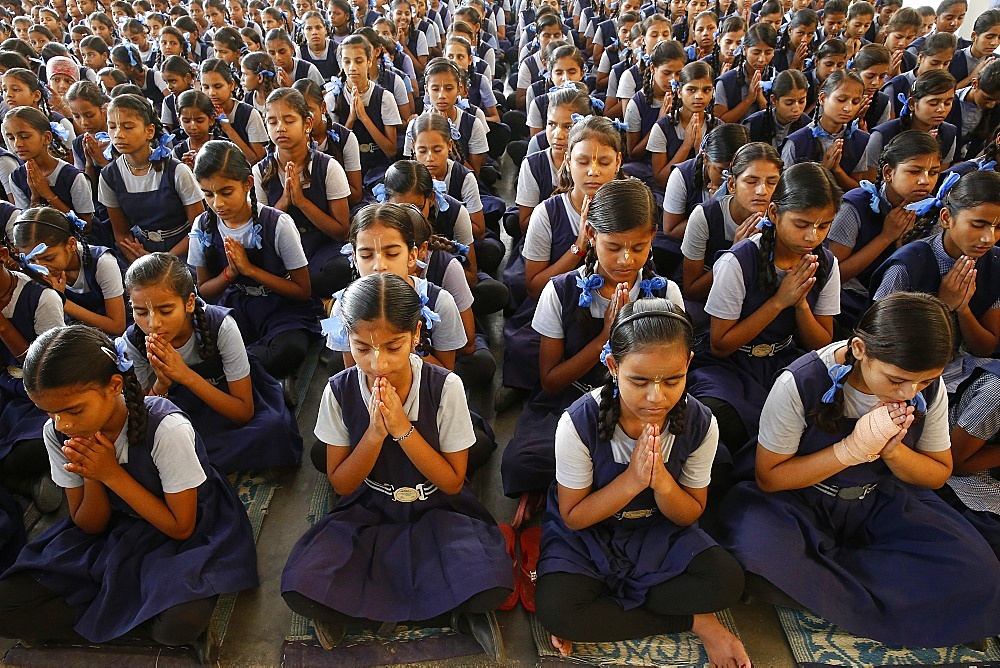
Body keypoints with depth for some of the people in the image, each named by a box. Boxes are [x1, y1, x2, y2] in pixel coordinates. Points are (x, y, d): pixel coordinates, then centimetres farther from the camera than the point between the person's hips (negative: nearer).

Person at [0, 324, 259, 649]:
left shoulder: (167, 429, -28)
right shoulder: (57, 434, -12)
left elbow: (181, 527, -18)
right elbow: (90, 526, -2)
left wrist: (112, 474, -24)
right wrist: (91, 475, -23)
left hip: (189, 532, -5)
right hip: (113, 534, 5)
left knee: (180, 622, -32)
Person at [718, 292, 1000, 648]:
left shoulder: (929, 389, -10)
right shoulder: (801, 384, -24)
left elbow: (939, 474, 3)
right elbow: (768, 477, -15)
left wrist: (891, 449, -20)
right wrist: (853, 449, -27)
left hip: (881, 499, 5)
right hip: (799, 498, -4)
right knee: (758, 548, -36)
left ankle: (808, 576, -15)